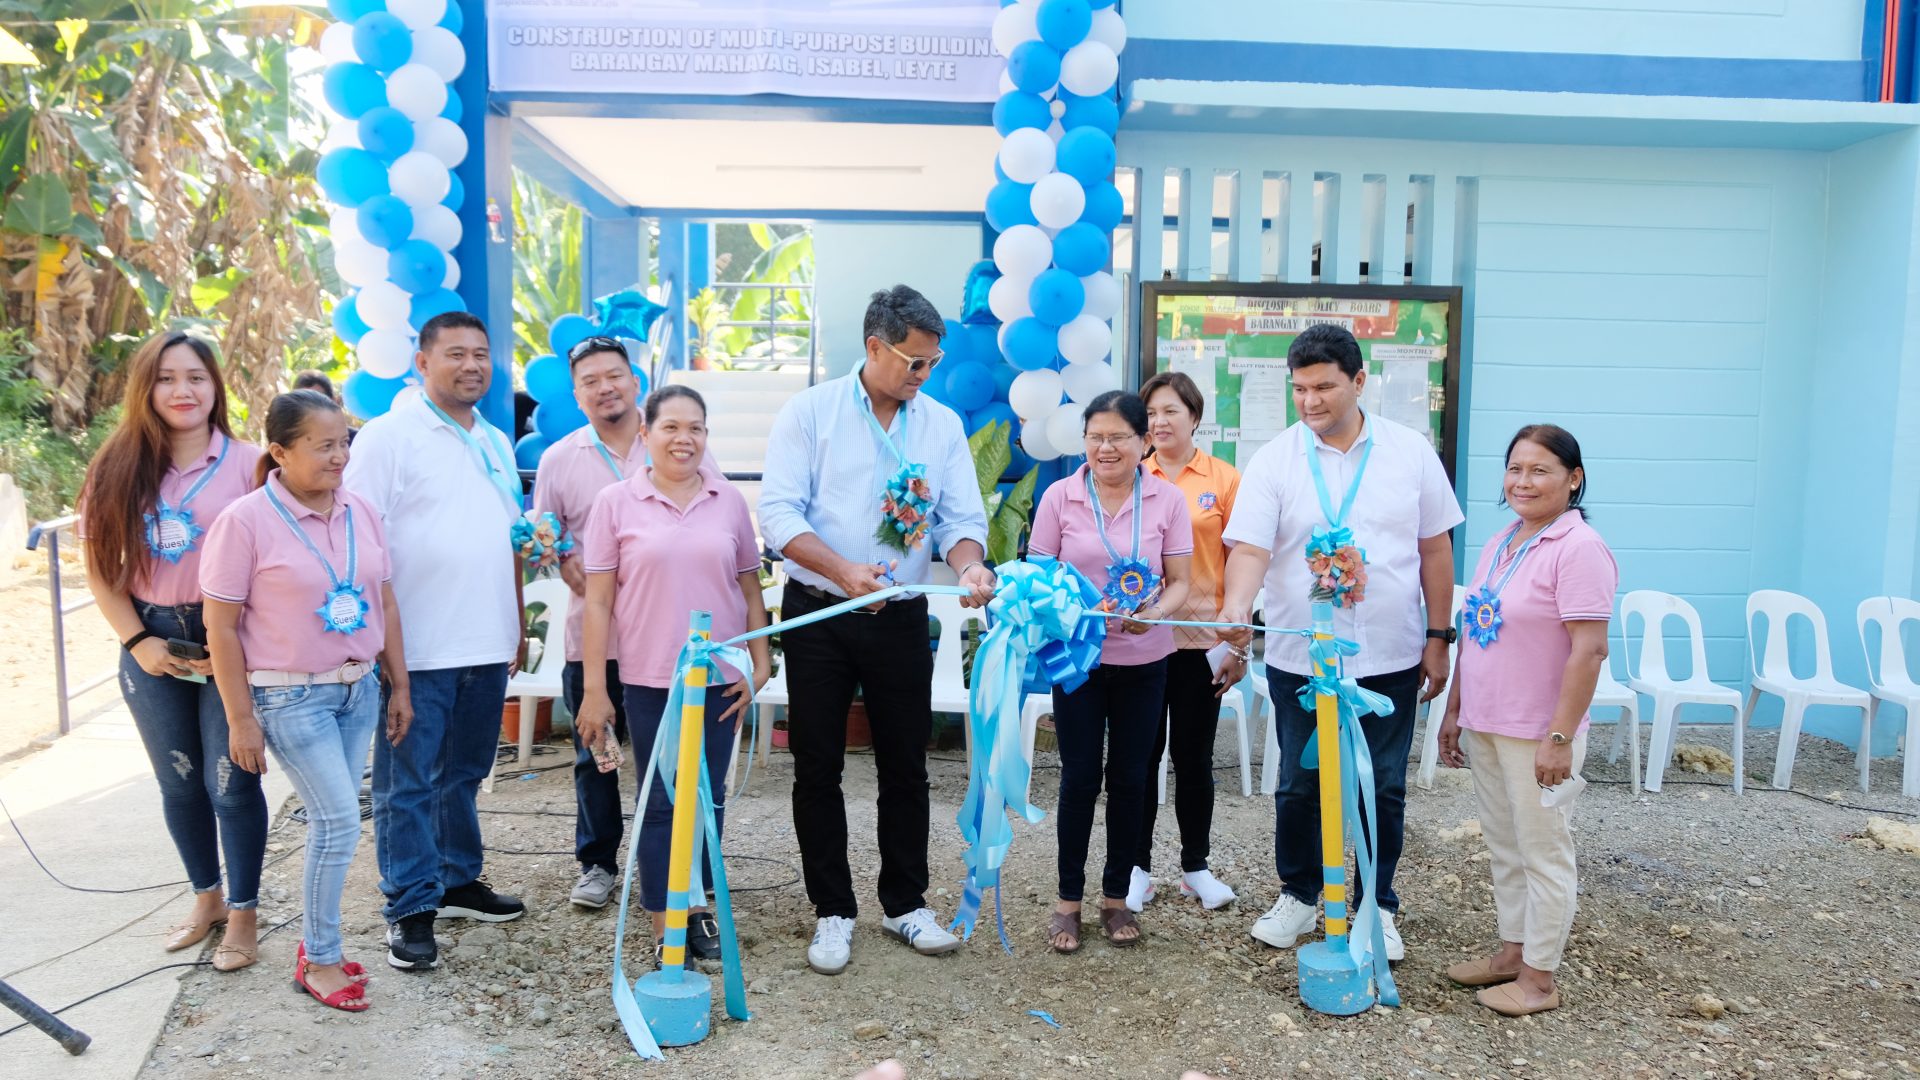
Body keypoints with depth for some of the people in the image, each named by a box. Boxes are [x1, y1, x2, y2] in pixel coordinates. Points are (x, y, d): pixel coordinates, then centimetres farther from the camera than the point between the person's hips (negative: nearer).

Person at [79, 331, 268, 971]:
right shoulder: (118, 469, 3)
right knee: (179, 784, 16)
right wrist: (138, 641, -5)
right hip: (153, 646, 4)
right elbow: (100, 567, 5)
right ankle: (206, 898, 35)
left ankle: (243, 913, 20)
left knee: (230, 783, 3)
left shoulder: (247, 464, -8)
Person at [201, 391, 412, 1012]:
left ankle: (317, 940, 28)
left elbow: (384, 604, 10)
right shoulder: (246, 521, -12)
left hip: (359, 687, 5)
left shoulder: (360, 512, 3)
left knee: (331, 823, 11)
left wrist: (399, 685, 11)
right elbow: (221, 627, -10)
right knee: (339, 823, -7)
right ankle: (318, 961, 11)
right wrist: (240, 719, -10)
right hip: (291, 696, -5)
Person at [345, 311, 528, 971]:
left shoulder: (497, 442, 15)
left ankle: (457, 881, 29)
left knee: (463, 775, 17)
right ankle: (411, 908, 12)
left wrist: (518, 627, 19)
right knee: (407, 785, 3)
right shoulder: (389, 436, -7)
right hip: (416, 649, -6)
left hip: (487, 646, 7)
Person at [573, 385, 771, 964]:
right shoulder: (616, 502, -2)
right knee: (660, 802, 6)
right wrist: (594, 688, -4)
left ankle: (699, 907, 28)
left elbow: (750, 589, 10)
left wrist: (760, 662, 4)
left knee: (708, 797, 11)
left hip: (720, 676, 2)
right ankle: (664, 925, 15)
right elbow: (598, 600, -2)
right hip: (648, 678, -2)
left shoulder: (729, 500, 5)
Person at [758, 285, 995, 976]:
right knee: (818, 768, 5)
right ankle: (832, 912, 20)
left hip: (900, 618, 3)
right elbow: (779, 512, -12)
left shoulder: (943, 425, 5)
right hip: (818, 615, -2)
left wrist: (970, 564, -21)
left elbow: (961, 518, 2)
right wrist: (844, 569, -27)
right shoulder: (810, 412, -5)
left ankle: (906, 904, 26)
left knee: (906, 765, 10)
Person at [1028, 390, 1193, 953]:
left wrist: (1156, 611, -21)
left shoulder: (1168, 500, -3)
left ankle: (1116, 896, 25)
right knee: (1080, 778, 3)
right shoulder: (1059, 497, -4)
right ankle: (1069, 900, 17)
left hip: (1144, 661, 1)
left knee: (1129, 779, 9)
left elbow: (1180, 581, -1)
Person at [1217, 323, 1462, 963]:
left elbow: (1435, 549, 6)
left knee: (1384, 789, 11)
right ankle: (1299, 895, 31)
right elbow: (1250, 548, -13)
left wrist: (1438, 638, 4)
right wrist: (1237, 606, -32)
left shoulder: (1411, 452, 1)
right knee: (1299, 786, 11)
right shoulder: (1274, 461, -4)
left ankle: (1377, 906, 29)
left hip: (1390, 659, 1)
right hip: (1300, 658, -1)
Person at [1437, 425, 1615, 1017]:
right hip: (1484, 726, 8)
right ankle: (1512, 951, 32)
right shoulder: (1499, 544, 10)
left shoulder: (1578, 548, -15)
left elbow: (1589, 650, -20)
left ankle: (1539, 978, 18)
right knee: (1504, 848, 18)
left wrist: (1560, 738, -21)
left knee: (1543, 852, 6)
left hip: (1536, 736, -8)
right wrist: (1454, 711, 15)